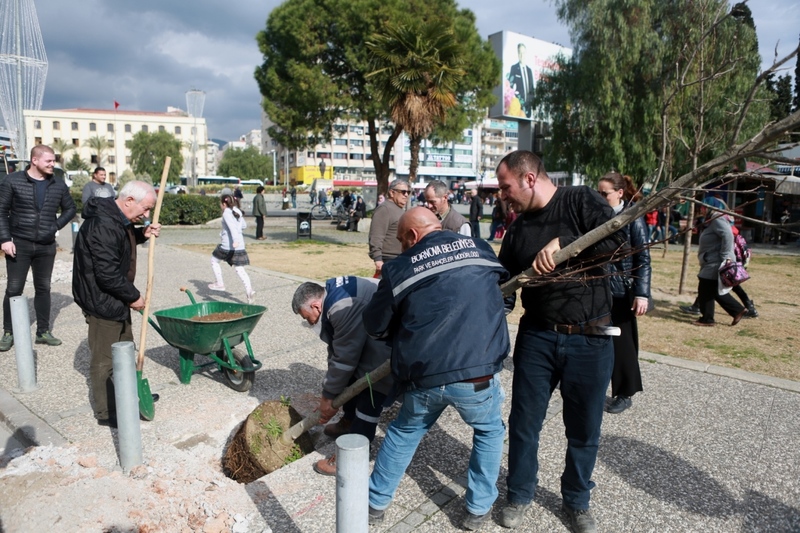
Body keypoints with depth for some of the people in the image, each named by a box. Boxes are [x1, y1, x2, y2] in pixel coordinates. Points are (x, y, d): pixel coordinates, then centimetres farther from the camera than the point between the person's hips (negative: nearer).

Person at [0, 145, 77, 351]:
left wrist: (57, 225, 2)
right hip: (19, 244, -3)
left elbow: (70, 208, 16)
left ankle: (43, 332, 19)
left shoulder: (59, 185, 4)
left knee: (43, 288, 10)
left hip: (47, 246, 3)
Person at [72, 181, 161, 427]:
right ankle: (105, 412, 16)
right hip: (101, 301, -11)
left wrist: (142, 234, 4)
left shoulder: (119, 218, 4)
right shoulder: (102, 225, -27)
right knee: (104, 359, 2)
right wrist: (133, 296, -16)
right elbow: (108, 273, -29)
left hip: (116, 299, 11)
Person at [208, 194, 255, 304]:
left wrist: (235, 240, -39)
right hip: (240, 245, 7)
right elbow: (243, 226, 23)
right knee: (240, 269, 6)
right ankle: (249, 291, -8)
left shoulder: (226, 213, -10)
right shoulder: (238, 211, 12)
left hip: (228, 245, -7)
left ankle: (219, 283, 20)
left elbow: (232, 226, -26)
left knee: (214, 260, 19)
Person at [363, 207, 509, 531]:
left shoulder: (400, 268, 3)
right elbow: (505, 278, 27)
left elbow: (375, 326, 10)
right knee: (489, 431, 29)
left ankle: (376, 502, 39)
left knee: (404, 431, 26)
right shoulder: (480, 249, 8)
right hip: (477, 371, 0)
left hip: (423, 375, 0)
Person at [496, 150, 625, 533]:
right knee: (524, 422, 10)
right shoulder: (518, 228, 7)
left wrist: (560, 243, -24)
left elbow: (614, 244, -20)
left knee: (584, 429, 13)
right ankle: (520, 494, 33)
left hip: (590, 339, -3)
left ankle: (577, 501, 37)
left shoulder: (582, 202, -6)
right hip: (536, 336, 3)